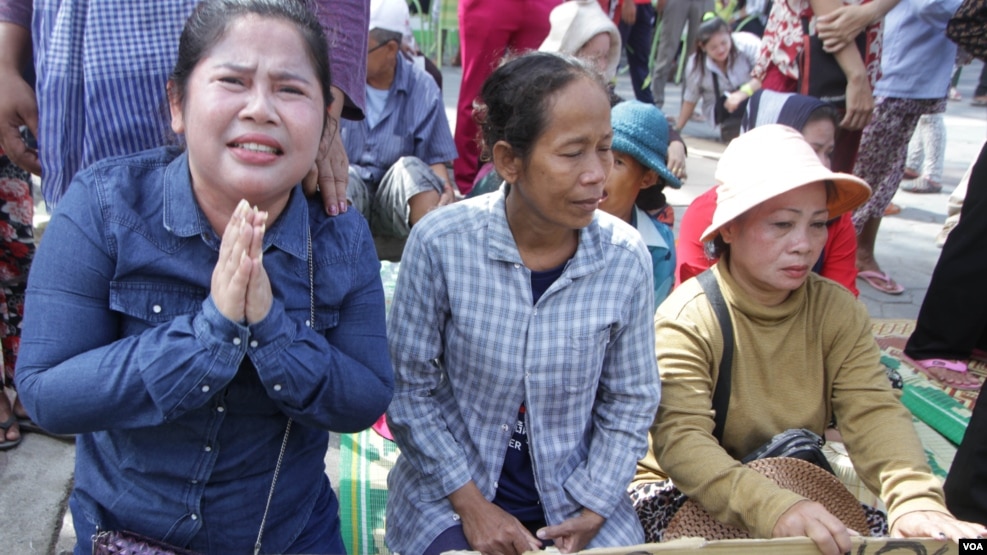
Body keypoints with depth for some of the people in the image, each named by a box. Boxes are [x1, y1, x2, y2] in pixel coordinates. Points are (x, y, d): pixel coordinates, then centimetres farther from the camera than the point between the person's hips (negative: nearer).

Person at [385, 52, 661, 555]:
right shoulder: (440, 243, -17)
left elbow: (630, 403, -1)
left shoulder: (626, 258, -11)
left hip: (578, 498, 2)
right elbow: (410, 388, -8)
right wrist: (470, 503, -10)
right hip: (450, 493, -2)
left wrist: (590, 513, -7)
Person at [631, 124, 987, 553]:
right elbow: (679, 440, -27)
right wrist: (769, 506, -43)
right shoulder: (685, 319, -17)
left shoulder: (839, 311, -2)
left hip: (801, 492, 4)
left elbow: (875, 412, -13)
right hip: (685, 496, -3)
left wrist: (917, 501, -32)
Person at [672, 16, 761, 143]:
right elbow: (690, 99, 0)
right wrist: (676, 129, 3)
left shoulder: (747, 43, -23)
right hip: (720, 109, -1)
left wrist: (743, 92, -44)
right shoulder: (695, 65, -14)